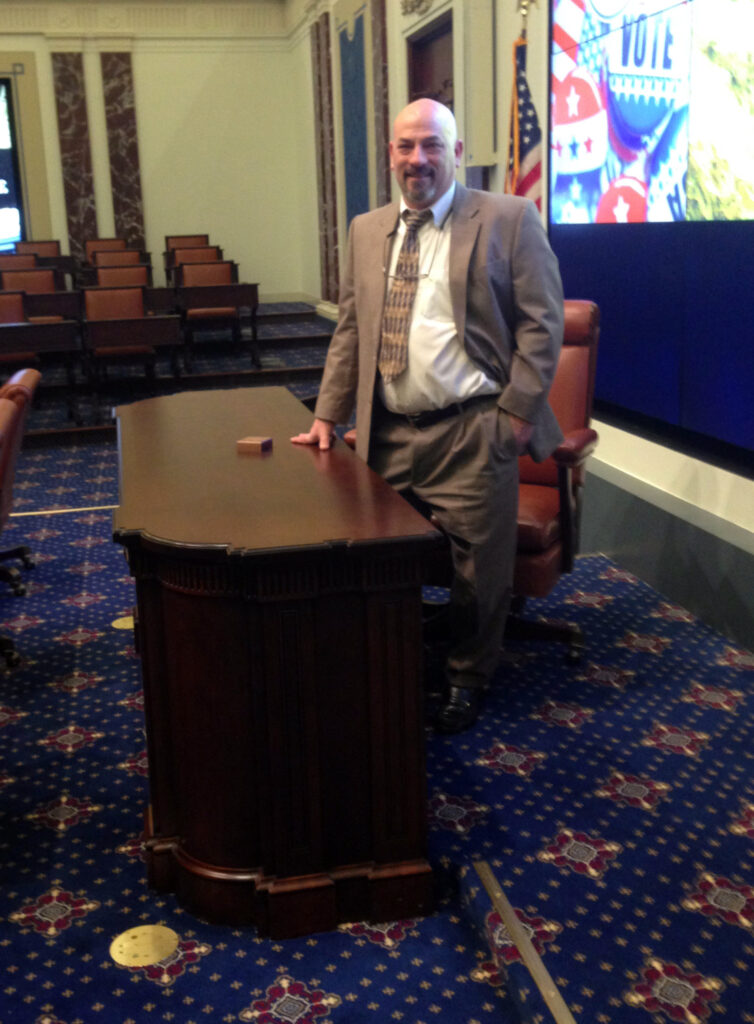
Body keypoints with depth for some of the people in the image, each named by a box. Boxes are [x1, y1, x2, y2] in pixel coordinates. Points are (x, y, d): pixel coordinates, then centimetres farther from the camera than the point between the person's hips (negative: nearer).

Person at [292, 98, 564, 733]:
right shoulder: (367, 231, 14)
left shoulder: (509, 220, -2)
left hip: (473, 434, -4)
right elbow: (350, 328, 17)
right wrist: (329, 414, 12)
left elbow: (542, 321, -4)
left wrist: (518, 411, -10)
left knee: (478, 569, 5)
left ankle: (467, 679, 28)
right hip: (389, 432, 4)